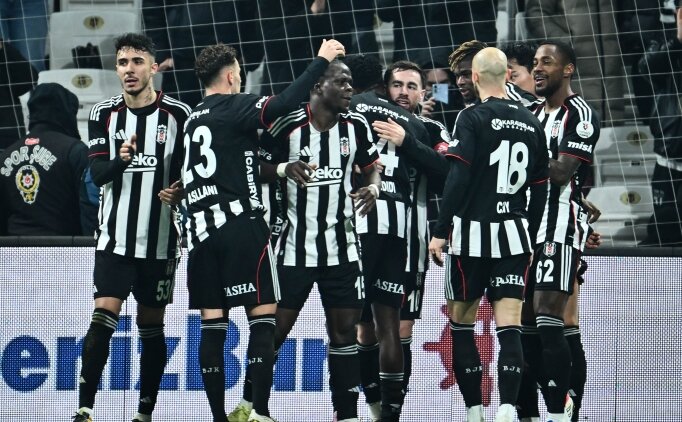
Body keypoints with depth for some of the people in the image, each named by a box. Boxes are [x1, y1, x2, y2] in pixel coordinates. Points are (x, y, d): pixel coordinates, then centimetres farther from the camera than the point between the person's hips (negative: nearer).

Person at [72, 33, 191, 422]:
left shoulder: (179, 115, -2)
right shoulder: (104, 114, 3)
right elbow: (97, 172, -6)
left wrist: (181, 191, -18)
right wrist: (120, 160, -27)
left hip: (160, 241, 0)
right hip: (115, 238, 0)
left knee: (152, 327, 6)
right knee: (103, 319, -11)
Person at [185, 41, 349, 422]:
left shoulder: (193, 119, 17)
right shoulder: (234, 107, -5)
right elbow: (285, 103, -21)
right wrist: (322, 61, -14)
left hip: (202, 230, 7)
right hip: (241, 226, -7)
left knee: (212, 323, 5)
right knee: (263, 314, -6)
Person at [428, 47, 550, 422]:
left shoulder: (473, 118, -7)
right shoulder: (531, 123, 9)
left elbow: (458, 180, -15)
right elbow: (540, 190, 14)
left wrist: (440, 232, -11)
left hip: (473, 234, -4)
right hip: (515, 235, 4)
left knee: (461, 323, 10)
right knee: (509, 327, -1)